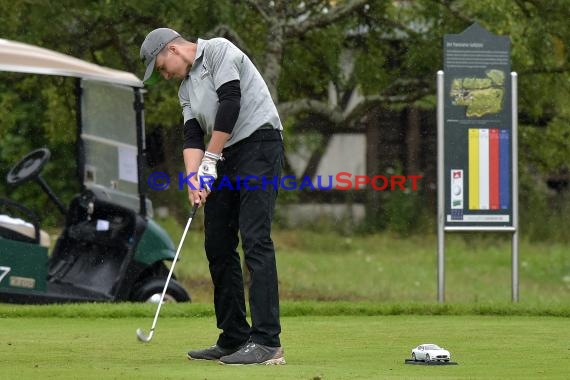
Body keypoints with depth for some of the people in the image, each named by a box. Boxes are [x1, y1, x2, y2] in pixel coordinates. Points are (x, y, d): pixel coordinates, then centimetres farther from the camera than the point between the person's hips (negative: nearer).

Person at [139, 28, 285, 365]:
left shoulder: (219, 51, -4)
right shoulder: (186, 89, 21)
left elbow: (230, 102, -15)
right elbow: (192, 138, 11)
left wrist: (211, 159, -12)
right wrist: (193, 178, -7)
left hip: (258, 143, -10)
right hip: (226, 159, 10)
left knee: (255, 239, -17)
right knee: (218, 245, 8)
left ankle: (267, 342, -22)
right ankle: (234, 339, 13)